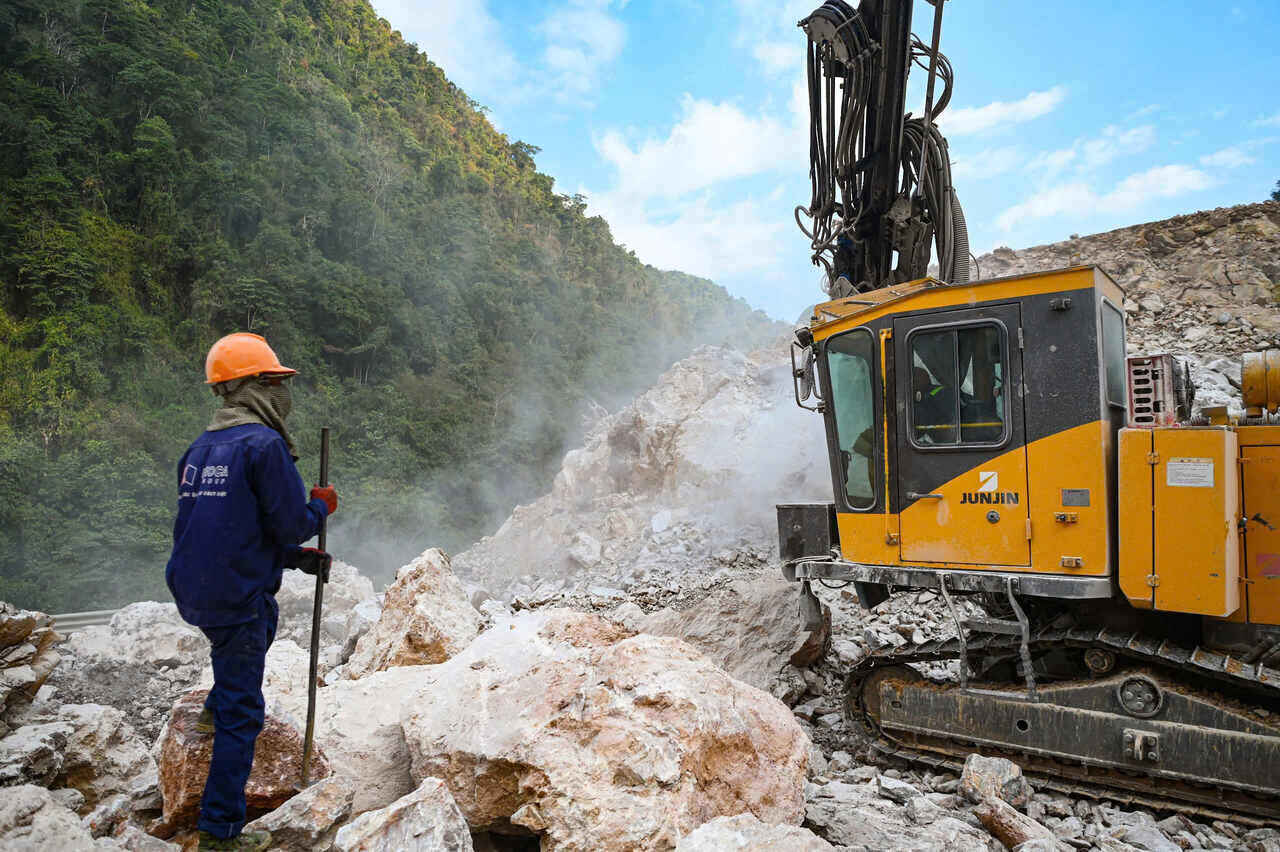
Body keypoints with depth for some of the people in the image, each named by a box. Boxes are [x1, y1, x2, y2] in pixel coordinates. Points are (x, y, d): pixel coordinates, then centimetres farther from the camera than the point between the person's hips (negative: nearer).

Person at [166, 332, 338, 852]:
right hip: (235, 596, -8)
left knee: (264, 618, 36)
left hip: (192, 589, 8)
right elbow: (292, 525, -18)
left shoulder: (201, 448, 10)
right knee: (242, 716, 3)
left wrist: (297, 557, 17)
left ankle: (216, 709, 37)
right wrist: (322, 505, 4)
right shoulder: (265, 445, -18)